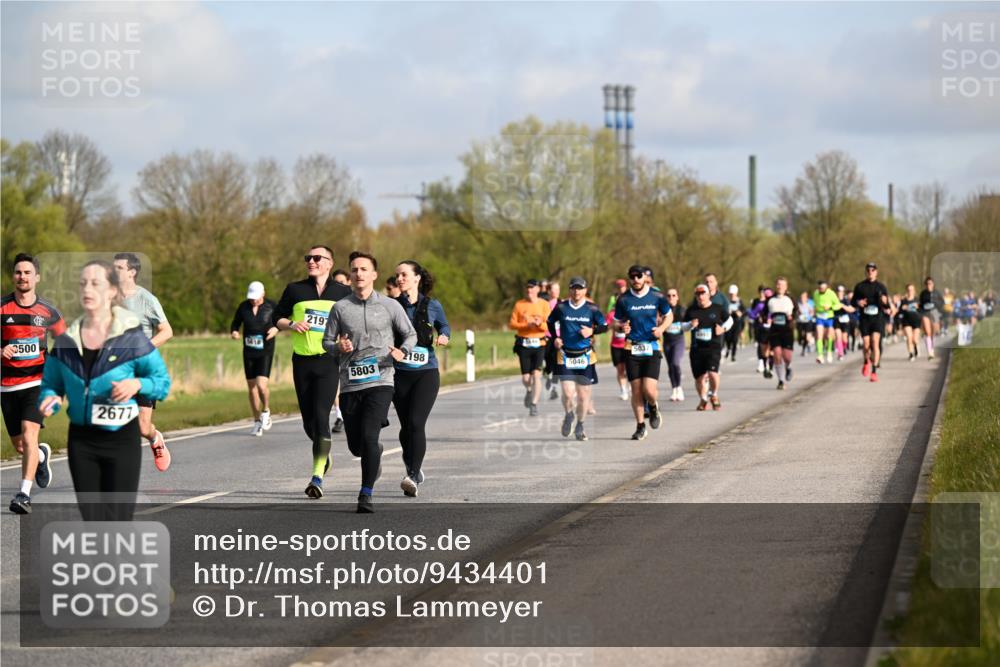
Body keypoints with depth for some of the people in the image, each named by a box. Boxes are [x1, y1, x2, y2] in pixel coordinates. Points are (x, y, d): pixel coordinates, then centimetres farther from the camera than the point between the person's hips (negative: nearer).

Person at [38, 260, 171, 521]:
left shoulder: (132, 338, -8)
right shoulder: (66, 341, 2)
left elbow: (162, 381, -1)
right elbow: (50, 384, 10)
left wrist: (137, 384, -21)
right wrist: (50, 400, -13)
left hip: (121, 439, -3)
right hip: (81, 439, 3)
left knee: (117, 520, -4)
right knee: (91, 519, 8)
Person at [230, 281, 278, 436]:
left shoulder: (271, 306, -5)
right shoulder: (243, 307, 1)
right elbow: (235, 324, 11)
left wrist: (275, 329, -13)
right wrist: (234, 332, -10)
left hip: (265, 352, -3)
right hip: (249, 352, 3)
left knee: (261, 385, -18)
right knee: (251, 387, 7)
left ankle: (266, 411, 11)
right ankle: (257, 422, 19)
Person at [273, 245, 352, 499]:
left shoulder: (343, 293, 6)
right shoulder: (295, 290, 8)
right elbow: (277, 317, 14)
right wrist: (292, 324, -7)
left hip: (329, 361, -3)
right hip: (302, 361, 3)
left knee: (320, 415, -16)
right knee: (308, 421, 7)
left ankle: (317, 476, -16)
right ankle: (324, 454, 38)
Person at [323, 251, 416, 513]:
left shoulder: (390, 306, 3)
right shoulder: (341, 308, 5)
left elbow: (410, 334, 12)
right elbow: (326, 341, 12)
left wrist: (403, 351, -9)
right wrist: (339, 347, -11)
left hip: (380, 381, -2)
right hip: (350, 384, 2)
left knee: (368, 437, -19)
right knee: (355, 445, 8)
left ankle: (366, 495, -10)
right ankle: (376, 453, 45)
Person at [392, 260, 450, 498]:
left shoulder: (432, 306, 2)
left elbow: (444, 326, 19)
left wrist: (444, 336, -2)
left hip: (426, 373, -2)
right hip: (400, 374, 2)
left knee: (416, 423, -17)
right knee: (406, 426, 7)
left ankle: (412, 477, -21)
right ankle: (414, 469, 31)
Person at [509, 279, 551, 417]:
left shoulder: (544, 304, 4)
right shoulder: (519, 305, 6)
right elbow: (512, 323, 1)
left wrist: (540, 324, -22)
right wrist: (527, 325, -14)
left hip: (539, 344, -1)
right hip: (524, 344, 1)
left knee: (536, 374, -14)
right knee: (526, 377, 0)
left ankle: (534, 404, -8)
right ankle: (529, 391, 35)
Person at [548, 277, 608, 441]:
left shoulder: (591, 309, -1)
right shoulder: (561, 307, 2)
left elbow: (604, 326, 4)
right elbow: (550, 322, 18)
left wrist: (592, 331, -14)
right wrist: (555, 338, 4)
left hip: (585, 356, 0)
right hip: (565, 355, 0)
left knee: (583, 395, 5)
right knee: (568, 393, -13)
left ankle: (580, 425, 25)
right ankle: (569, 415, 19)